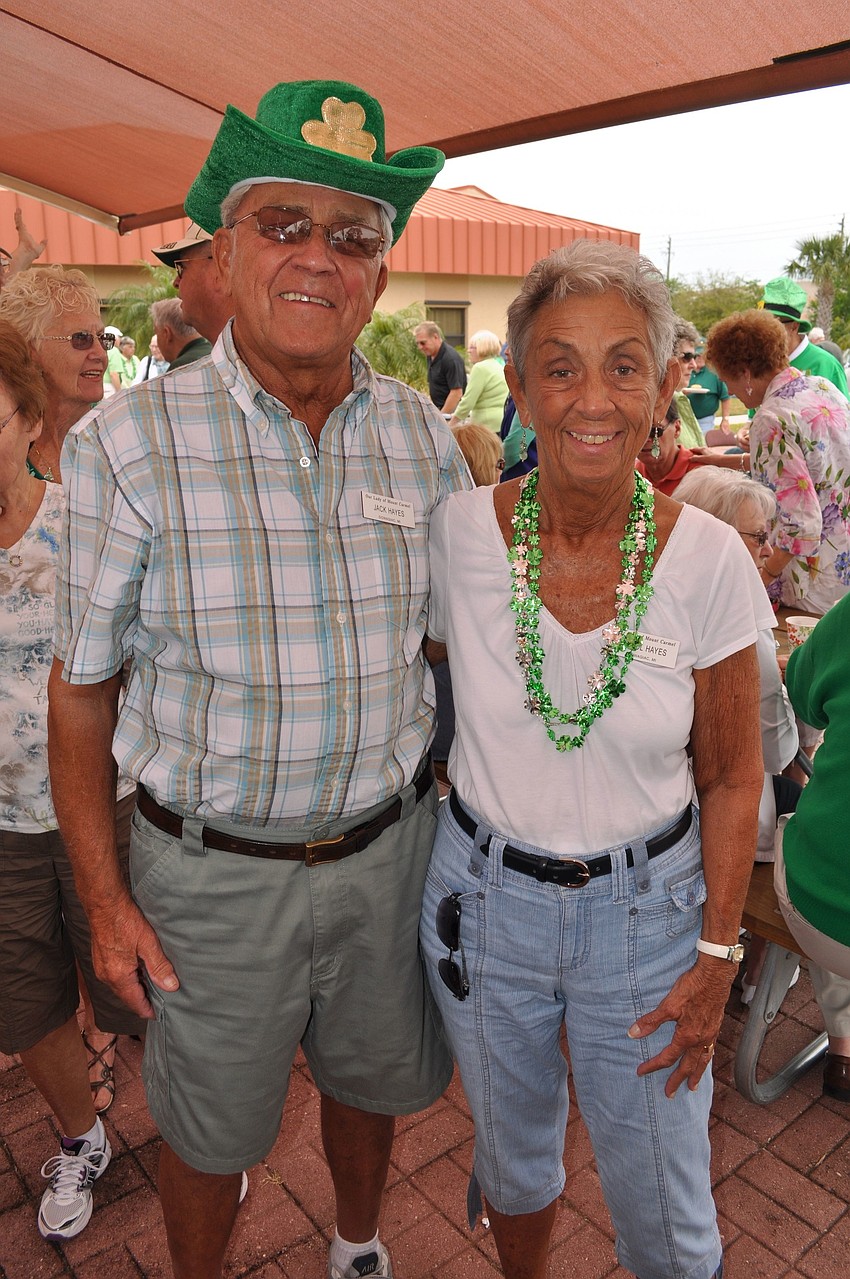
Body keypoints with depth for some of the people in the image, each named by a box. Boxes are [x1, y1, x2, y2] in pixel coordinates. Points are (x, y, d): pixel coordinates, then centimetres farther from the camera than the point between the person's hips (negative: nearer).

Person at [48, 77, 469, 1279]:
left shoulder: (426, 435, -4)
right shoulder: (130, 442, -15)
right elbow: (82, 683, -8)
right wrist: (104, 896, -6)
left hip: (388, 846, 4)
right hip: (214, 866, -3)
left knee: (372, 1079, 26)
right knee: (211, 1126, 19)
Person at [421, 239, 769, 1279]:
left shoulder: (708, 559, -15)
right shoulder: (460, 533, -14)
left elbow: (732, 776, -5)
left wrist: (718, 956, -4)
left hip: (647, 906, -1)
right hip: (483, 894, 1)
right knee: (513, 1150, 26)